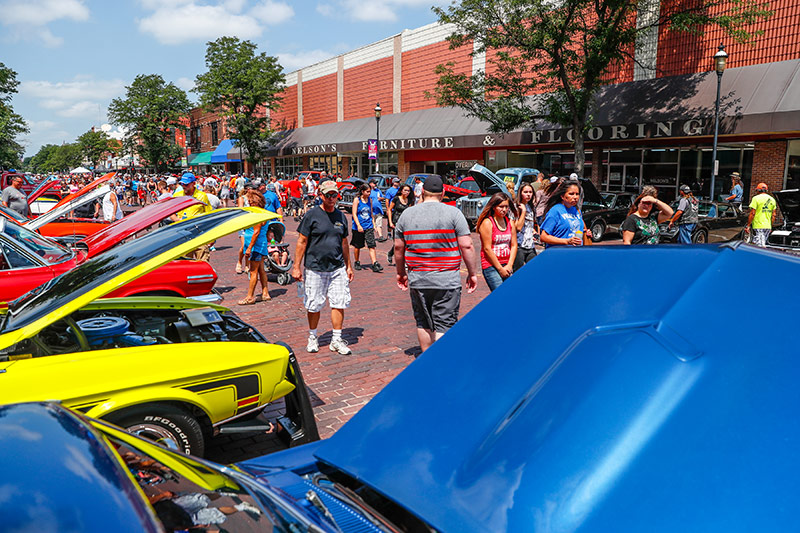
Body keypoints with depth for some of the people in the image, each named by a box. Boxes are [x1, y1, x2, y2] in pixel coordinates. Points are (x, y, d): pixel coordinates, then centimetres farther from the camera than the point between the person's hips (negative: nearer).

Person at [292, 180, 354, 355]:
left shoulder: (341, 216, 10)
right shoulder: (312, 215, -4)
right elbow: (302, 242, -3)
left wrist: (348, 266, 19)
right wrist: (296, 266, -7)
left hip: (338, 268, 4)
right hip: (315, 268, -4)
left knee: (339, 304, 1)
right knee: (314, 306, 6)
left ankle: (336, 340, 13)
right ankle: (313, 337, 25)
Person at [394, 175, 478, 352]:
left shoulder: (406, 214, 6)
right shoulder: (453, 213, -5)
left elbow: (398, 247, 10)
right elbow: (467, 246, -8)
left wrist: (401, 273, 22)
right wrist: (472, 273, 2)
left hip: (417, 280, 4)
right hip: (447, 280, -3)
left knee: (423, 323, 15)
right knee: (445, 325, 1)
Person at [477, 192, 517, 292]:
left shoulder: (510, 222, 11)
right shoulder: (487, 222, -7)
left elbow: (514, 245, 10)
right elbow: (487, 248, -11)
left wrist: (509, 266, -2)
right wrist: (500, 269, -10)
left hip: (507, 266, 6)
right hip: (491, 266, -6)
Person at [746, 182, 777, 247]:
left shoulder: (756, 198, -7)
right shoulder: (772, 200, 13)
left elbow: (752, 214, -12)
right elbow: (773, 215, 15)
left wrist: (748, 225, -8)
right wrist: (771, 226, 23)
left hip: (758, 226, -7)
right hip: (768, 227, 7)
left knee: (761, 246, -9)